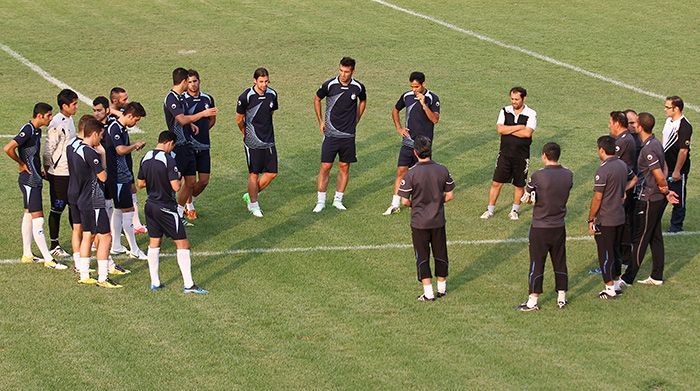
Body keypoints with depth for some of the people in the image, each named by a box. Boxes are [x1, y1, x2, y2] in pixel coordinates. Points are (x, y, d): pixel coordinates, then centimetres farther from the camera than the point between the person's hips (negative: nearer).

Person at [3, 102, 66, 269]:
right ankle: (48, 260, -9)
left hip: (35, 179, 10)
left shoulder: (37, 130, 10)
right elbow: (8, 148, -29)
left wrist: (39, 170, 12)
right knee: (38, 219, -9)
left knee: (29, 215, 16)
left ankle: (27, 254, 25)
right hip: (29, 181, -10)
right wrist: (22, 164, -16)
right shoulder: (27, 131, -19)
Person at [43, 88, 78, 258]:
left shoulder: (69, 119, 8)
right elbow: (49, 149, -17)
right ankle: (54, 246, 9)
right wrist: (47, 169, -11)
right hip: (59, 173, -9)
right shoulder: (57, 124, -20)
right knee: (57, 209, 0)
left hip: (72, 172, 9)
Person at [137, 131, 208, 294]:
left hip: (150, 206, 7)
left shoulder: (146, 158, 4)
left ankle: (155, 283, 18)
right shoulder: (168, 160, -18)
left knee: (154, 243, 15)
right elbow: (176, 187, -21)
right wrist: (177, 178, -1)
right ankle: (188, 284, -1)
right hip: (166, 208, -7)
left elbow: (140, 184, 11)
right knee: (182, 244, 0)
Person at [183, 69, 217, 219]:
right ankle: (189, 207, 20)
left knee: (204, 181, 5)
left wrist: (201, 130, 8)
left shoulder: (208, 99, 6)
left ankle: (190, 200, 30)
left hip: (204, 146, 4)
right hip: (188, 145, -4)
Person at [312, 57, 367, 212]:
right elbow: (317, 99, 9)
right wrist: (320, 122, 6)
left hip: (348, 135, 2)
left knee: (344, 167, 7)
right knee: (325, 167, -3)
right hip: (331, 134, -2)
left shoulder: (358, 87, -5)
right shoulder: (329, 85, -10)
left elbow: (363, 101, 18)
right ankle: (320, 201, 5)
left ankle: (338, 200, 19)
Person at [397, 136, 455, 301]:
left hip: (419, 222, -3)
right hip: (438, 221, 3)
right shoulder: (442, 170, -7)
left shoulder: (411, 174, -17)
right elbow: (450, 195, 0)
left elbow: (405, 201, -14)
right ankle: (442, 287, 29)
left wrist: (414, 205, 6)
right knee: (440, 254, 17)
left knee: (422, 257, 7)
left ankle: (428, 292, 7)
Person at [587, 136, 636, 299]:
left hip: (605, 220, -8)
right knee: (616, 250, 19)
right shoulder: (622, 165, 3)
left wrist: (591, 219, -12)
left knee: (605, 254, 2)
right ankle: (616, 283, 27)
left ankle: (610, 288, 7)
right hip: (620, 217, 8)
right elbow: (634, 179, 24)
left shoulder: (603, 170, -21)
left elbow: (597, 198, -19)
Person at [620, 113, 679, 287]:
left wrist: (665, 191, -5)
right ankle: (657, 276, 22)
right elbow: (664, 168, 14)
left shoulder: (648, 150, -23)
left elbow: (660, 177, -24)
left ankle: (628, 279, 4)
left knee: (639, 240, -2)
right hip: (658, 199, 10)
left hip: (648, 200, -10)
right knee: (655, 237, 15)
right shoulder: (656, 143, 8)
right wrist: (665, 191, 5)